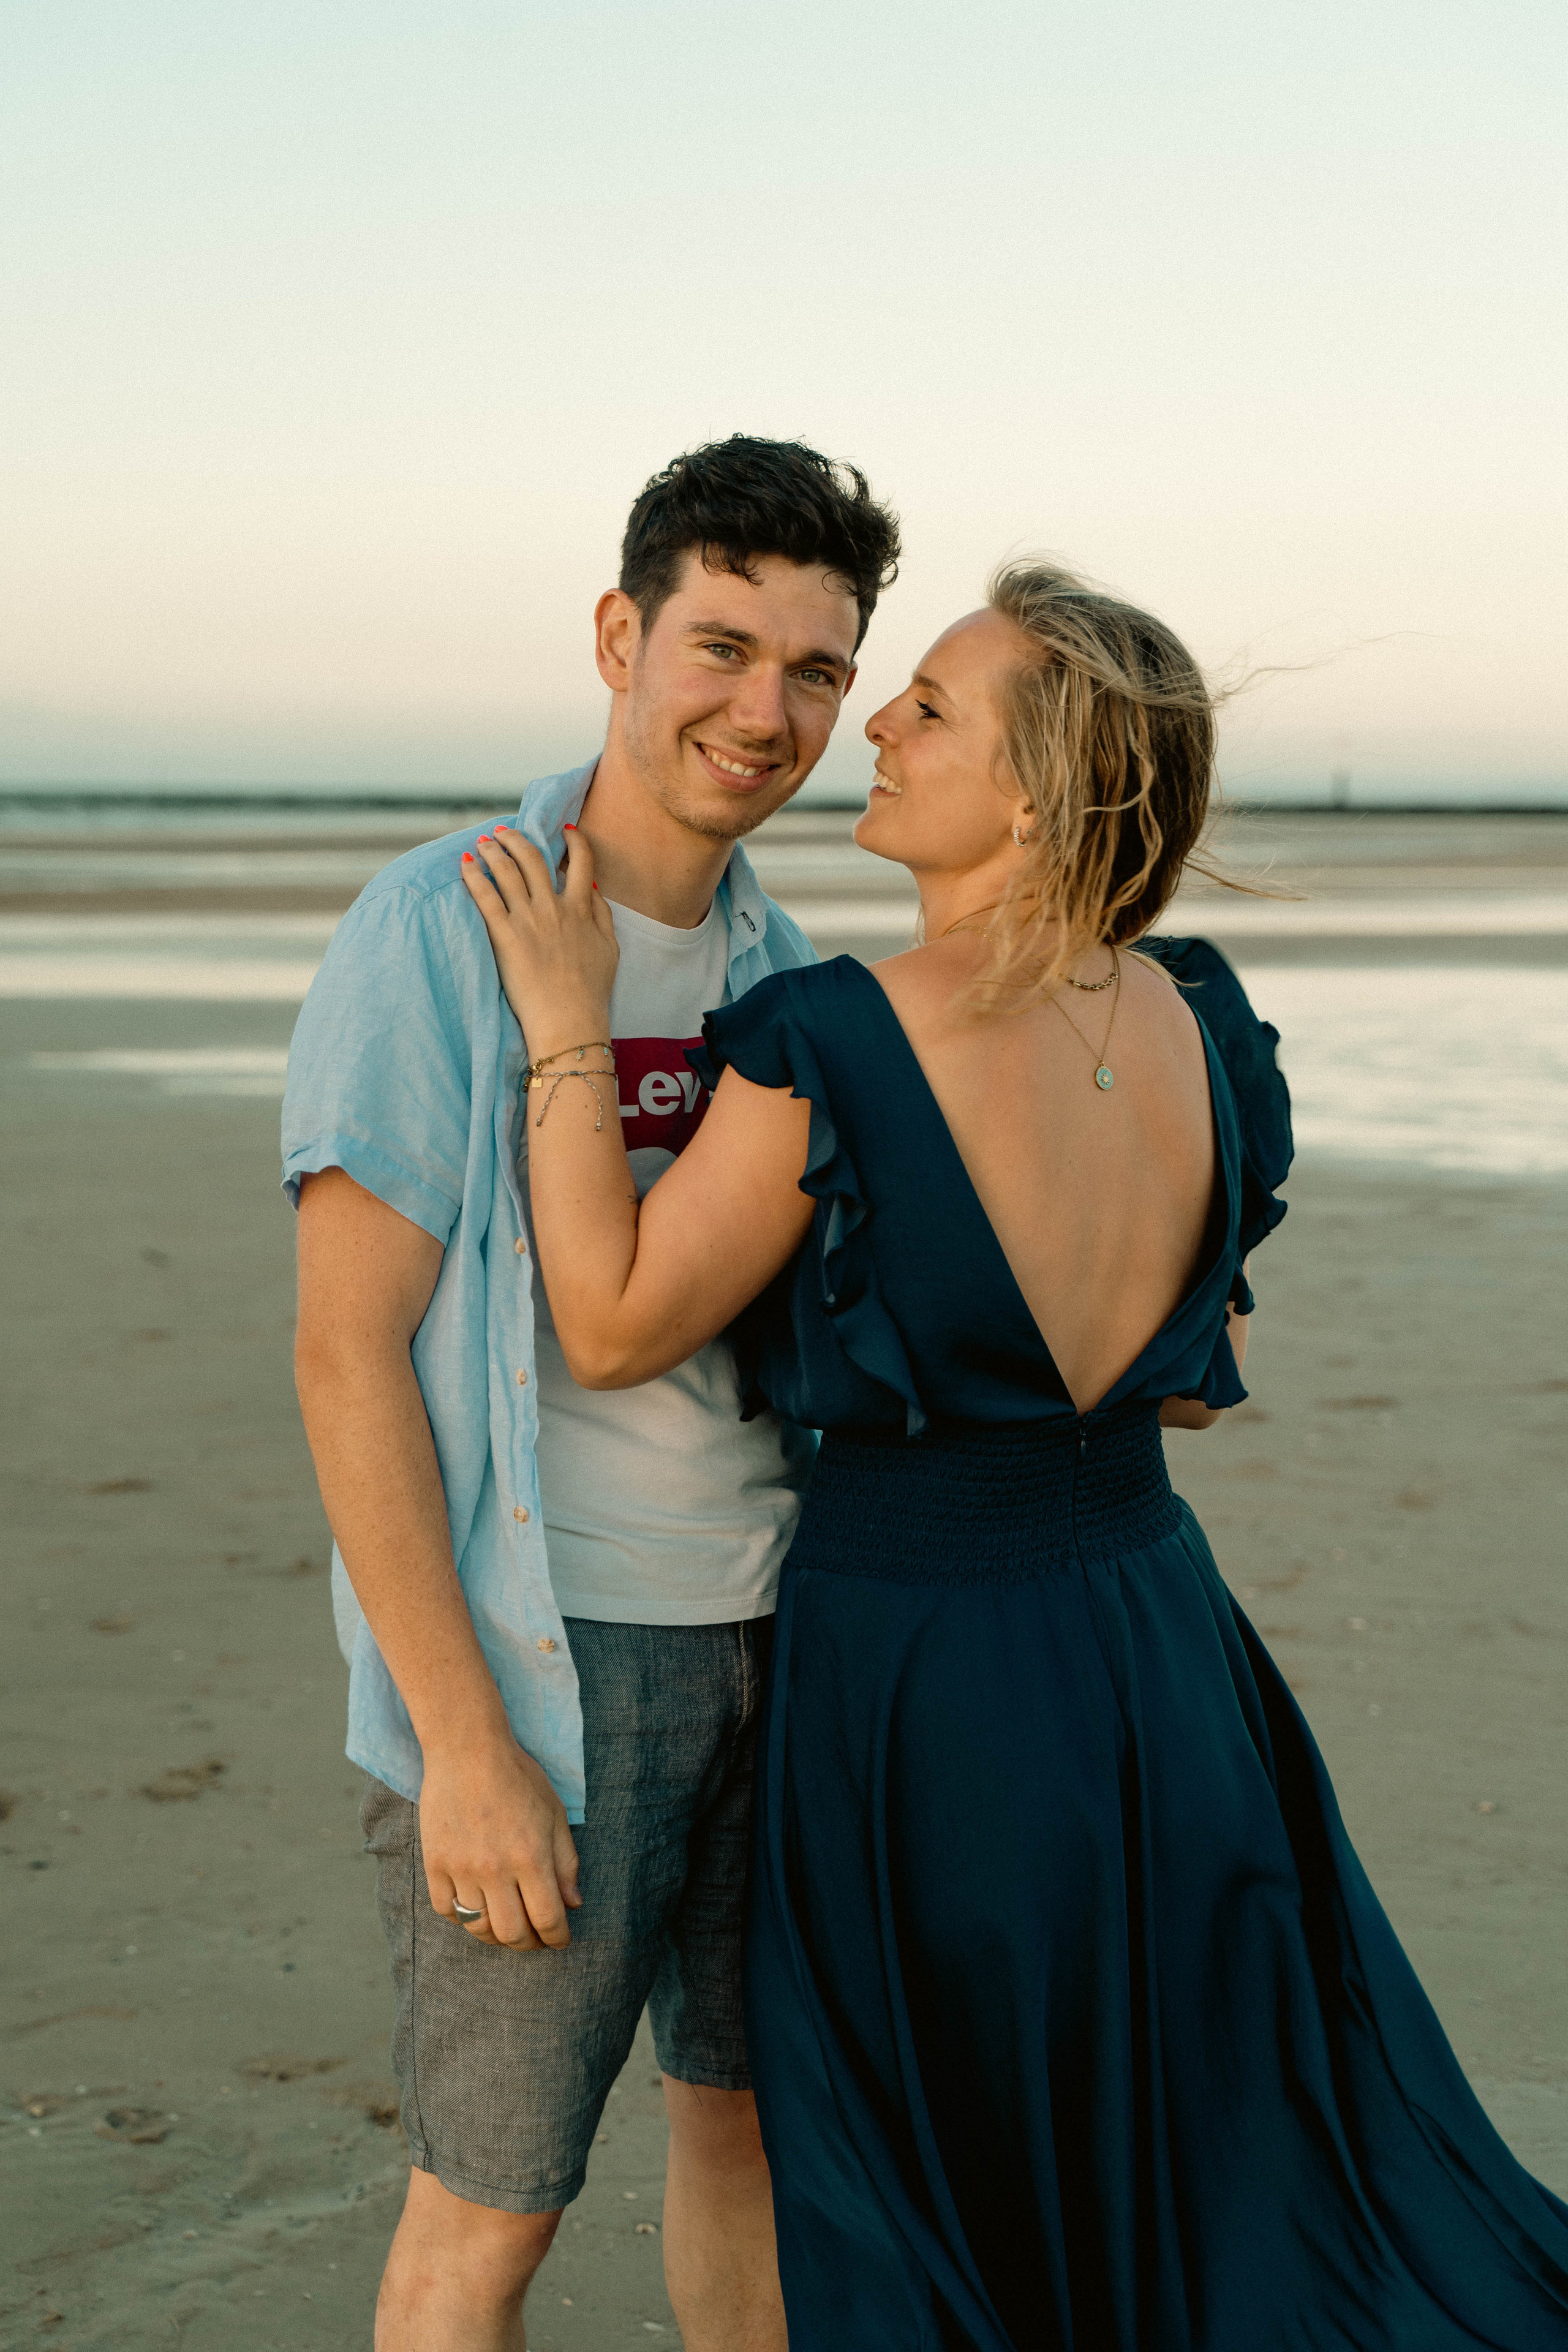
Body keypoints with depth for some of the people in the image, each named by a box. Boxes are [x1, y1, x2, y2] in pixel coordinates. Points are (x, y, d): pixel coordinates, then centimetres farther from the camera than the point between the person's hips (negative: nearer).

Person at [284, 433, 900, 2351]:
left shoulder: (776, 967, 8)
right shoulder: (438, 934, -14)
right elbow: (347, 1355, -17)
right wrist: (466, 1745, -20)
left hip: (770, 1629, 7)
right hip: (541, 1652, -7)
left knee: (751, 2112, 18)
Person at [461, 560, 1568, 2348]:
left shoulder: (828, 1049, -22)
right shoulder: (1202, 1026, -3)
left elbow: (613, 1327, -12)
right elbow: (1202, 1382, 7)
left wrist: (566, 1033, -10)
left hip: (913, 1667, -5)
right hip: (1157, 1641, 6)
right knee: (1233, 2181, 23)